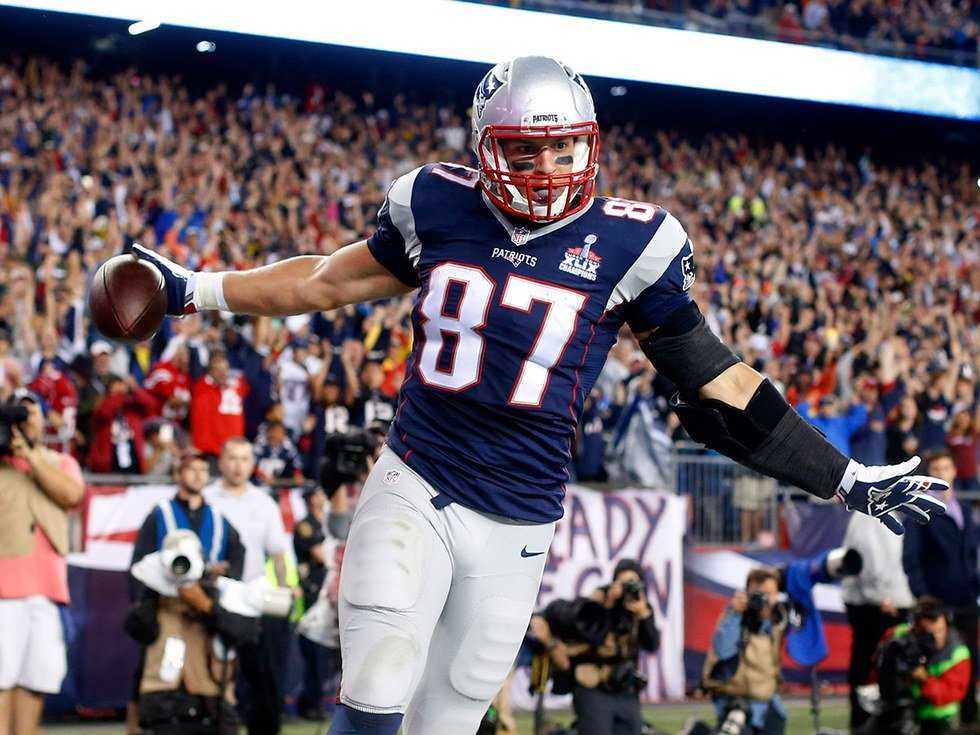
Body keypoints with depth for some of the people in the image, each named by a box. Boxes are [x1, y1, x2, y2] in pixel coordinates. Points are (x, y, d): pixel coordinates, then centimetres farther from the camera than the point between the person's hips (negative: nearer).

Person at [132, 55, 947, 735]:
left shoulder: (625, 246, -5)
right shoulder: (441, 209, -1)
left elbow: (717, 385, 1)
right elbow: (332, 280, 16)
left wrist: (847, 480, 1)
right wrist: (197, 291, 18)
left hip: (515, 527, 0)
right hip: (413, 491, 0)